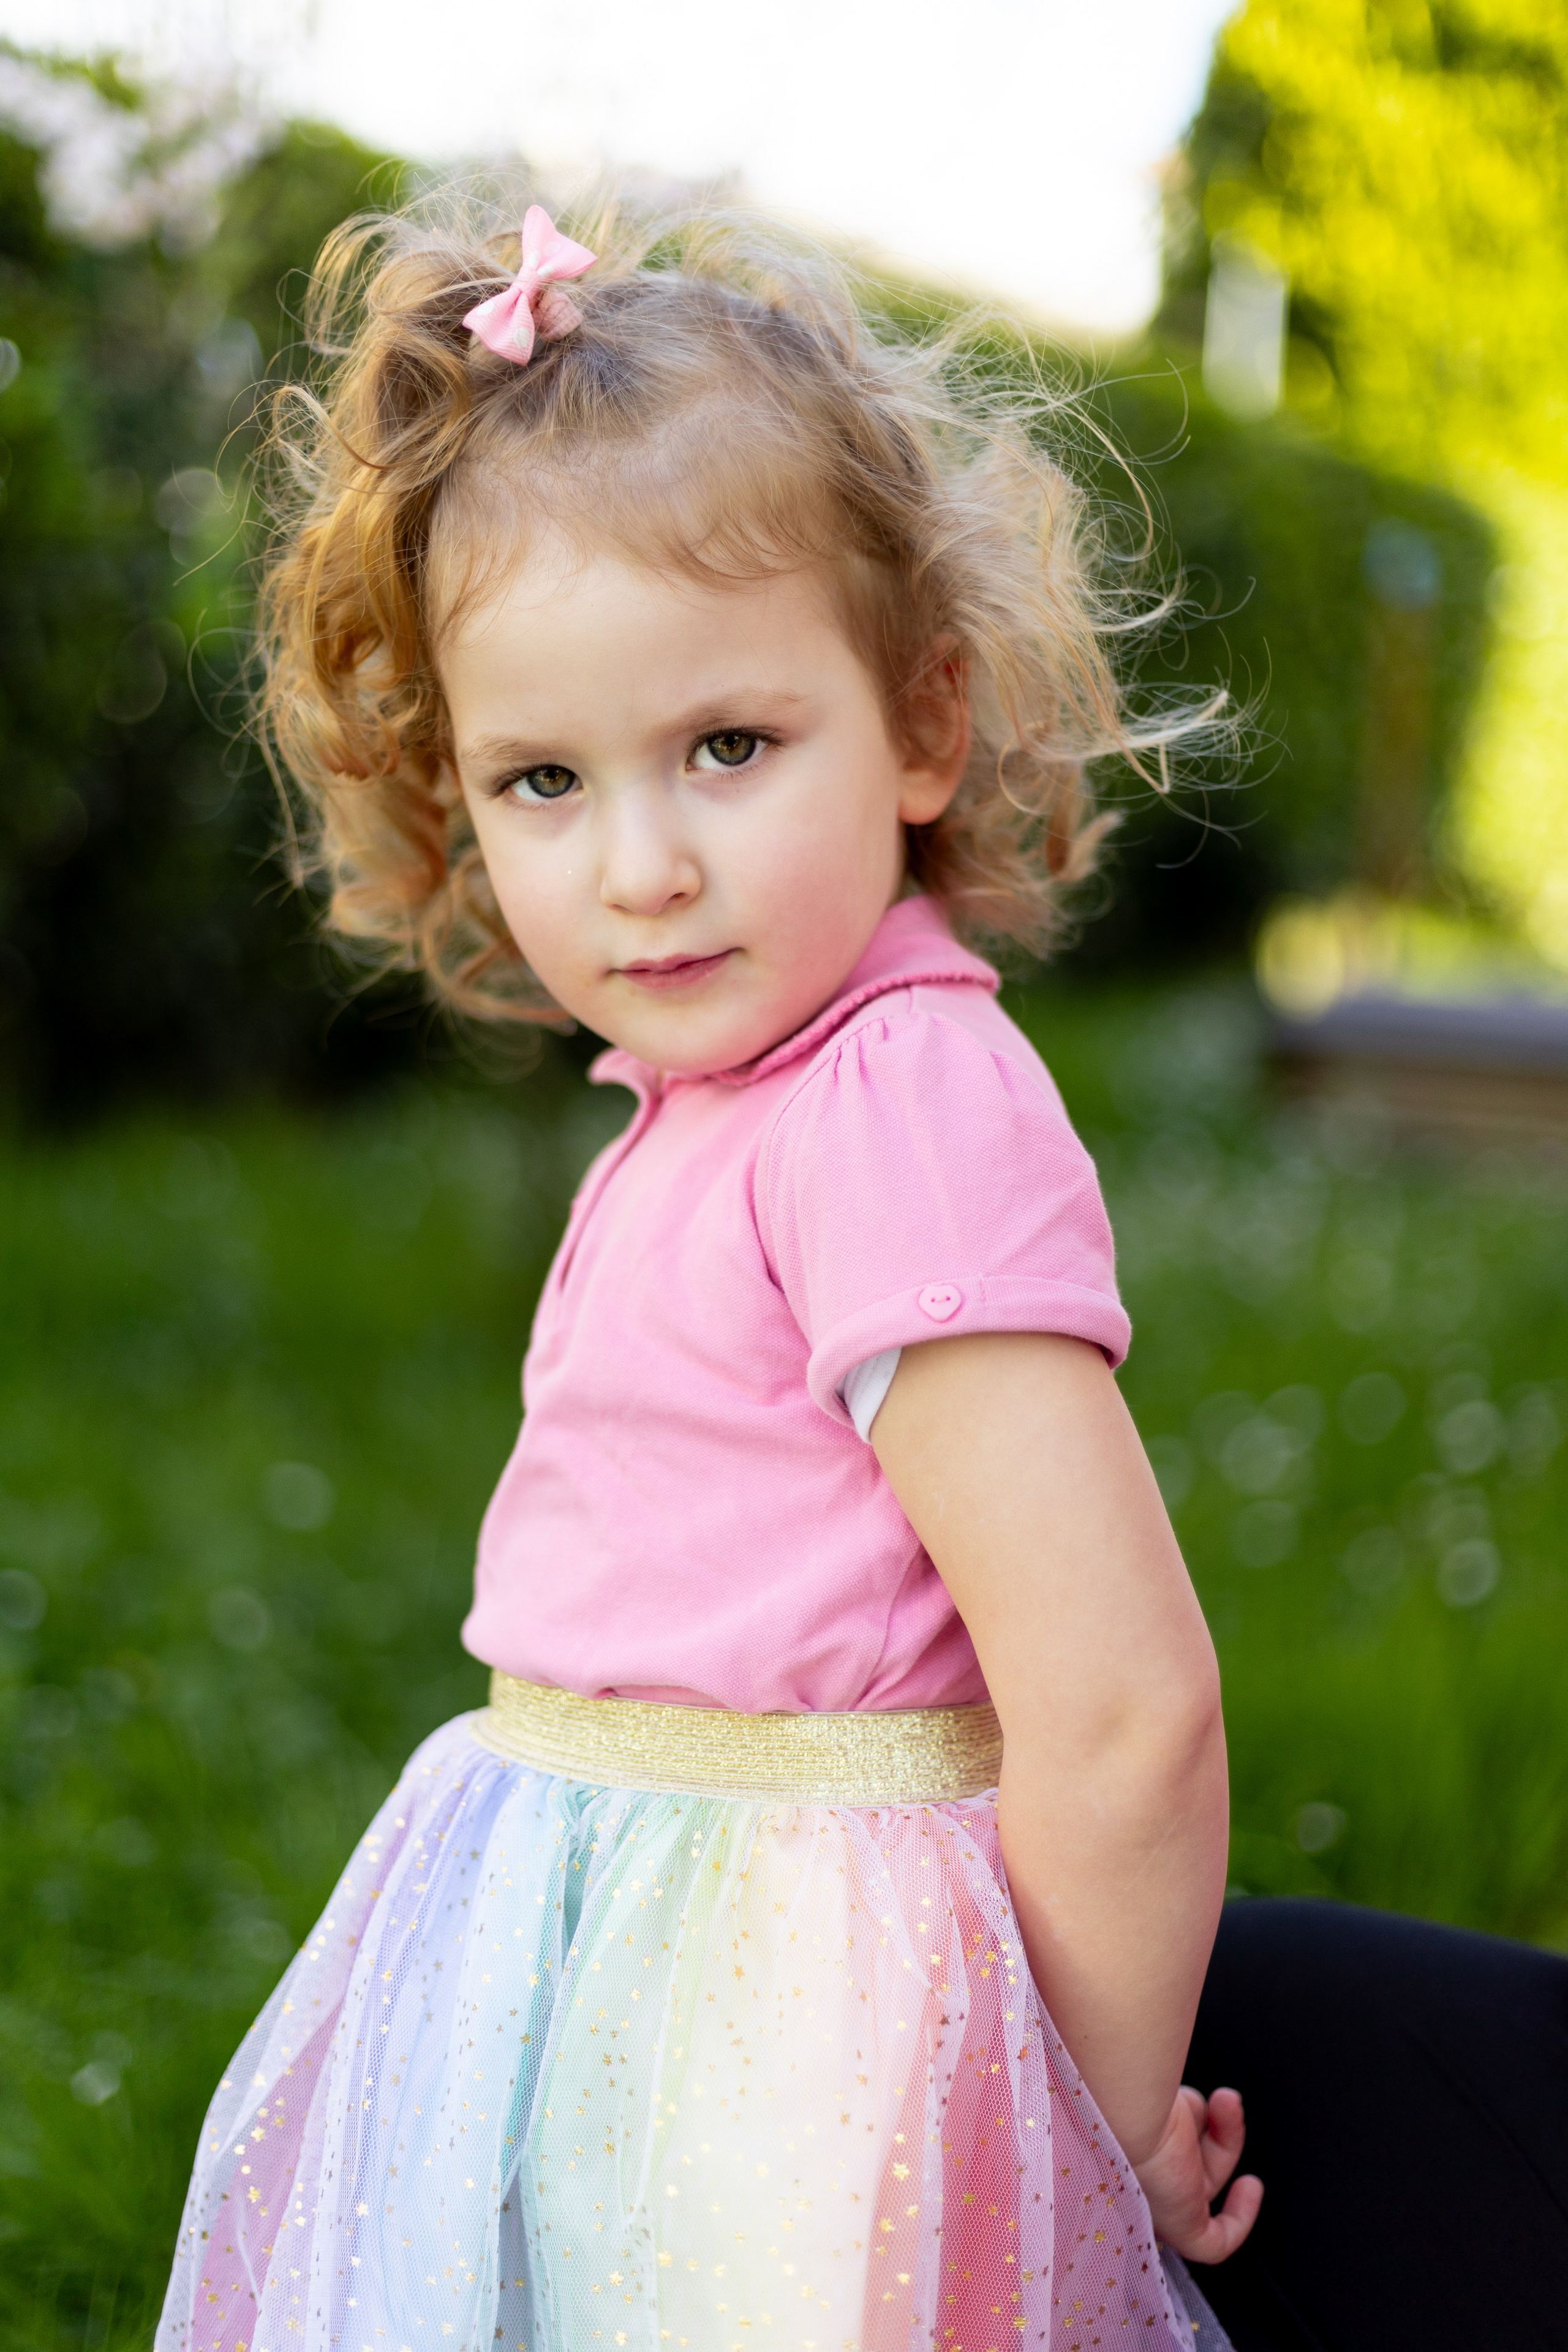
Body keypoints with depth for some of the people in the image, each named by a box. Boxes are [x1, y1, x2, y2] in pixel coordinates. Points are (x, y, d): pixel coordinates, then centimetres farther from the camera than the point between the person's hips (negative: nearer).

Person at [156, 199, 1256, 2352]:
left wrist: (1117, 2137, -11)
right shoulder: (720, 1100, 9)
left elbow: (1121, 1711, -25)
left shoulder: (907, 1109, -21)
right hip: (600, 1988, 9)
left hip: (777, 2052, -9)